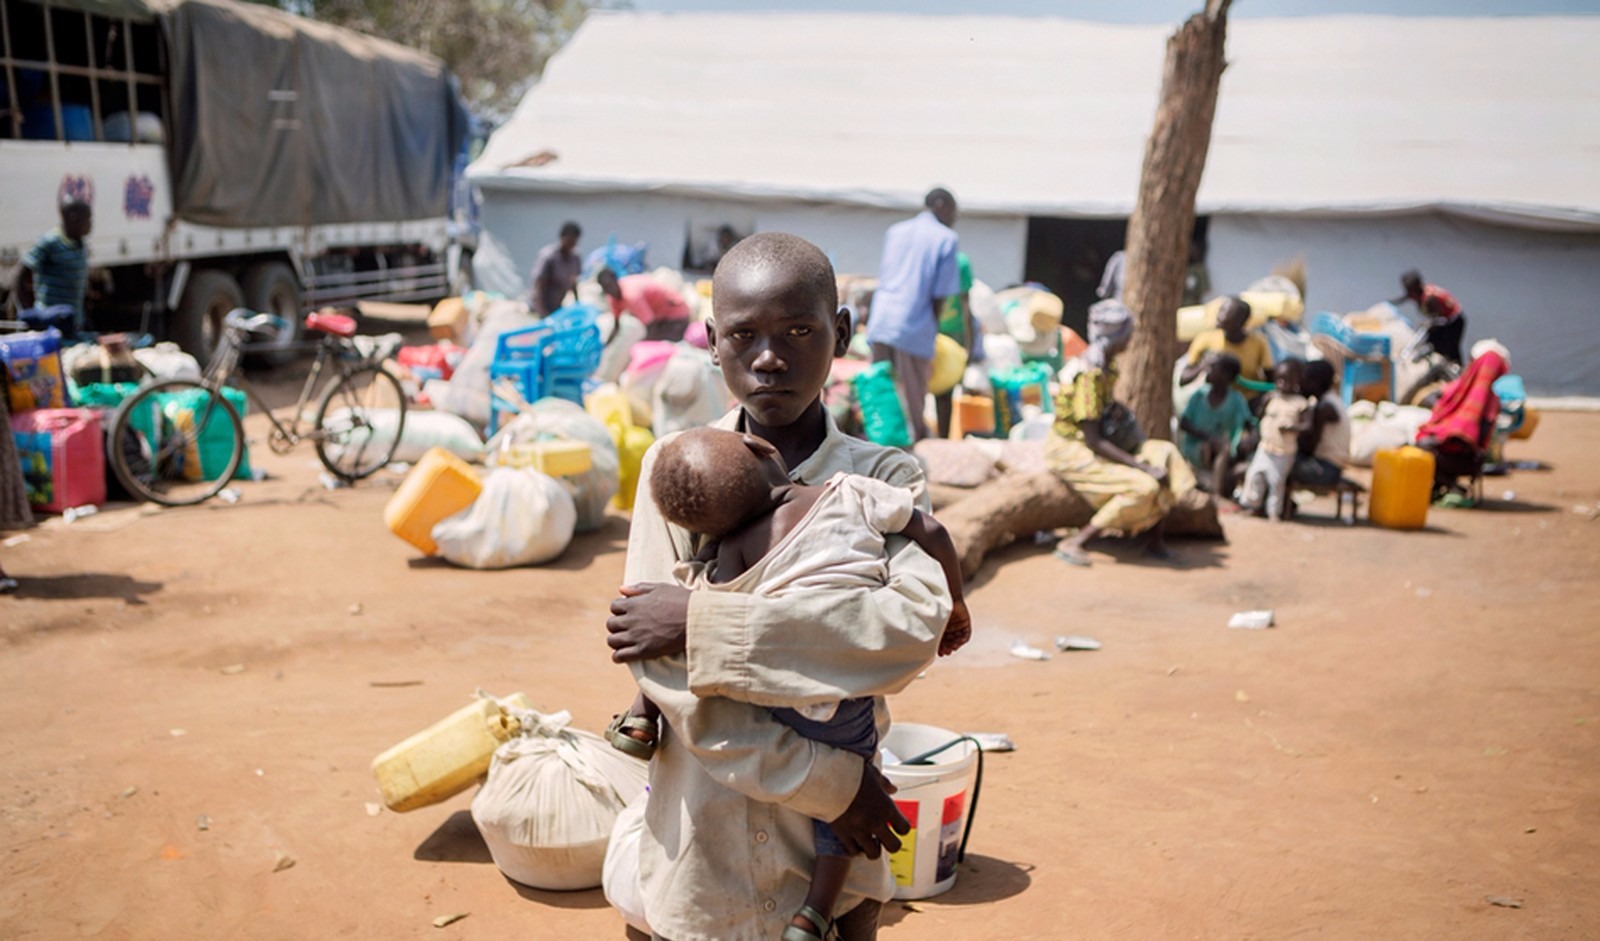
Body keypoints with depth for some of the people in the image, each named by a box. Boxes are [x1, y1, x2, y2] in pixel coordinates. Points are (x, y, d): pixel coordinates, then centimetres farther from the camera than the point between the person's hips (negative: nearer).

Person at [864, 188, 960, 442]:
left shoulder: (894, 231, 19)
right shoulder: (946, 238, 2)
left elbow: (883, 279, 17)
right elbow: (940, 294, -3)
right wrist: (933, 330, 6)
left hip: (880, 323, 5)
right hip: (915, 327, -5)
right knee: (913, 406, 2)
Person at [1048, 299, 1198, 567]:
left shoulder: (1107, 365, 5)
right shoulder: (1088, 374, -25)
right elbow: (1093, 441, -27)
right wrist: (1143, 467, -25)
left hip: (1095, 447, 10)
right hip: (1070, 452, -10)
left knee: (1166, 456, 3)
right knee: (1143, 487, -24)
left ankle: (1156, 540, 3)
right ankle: (1073, 544, -21)